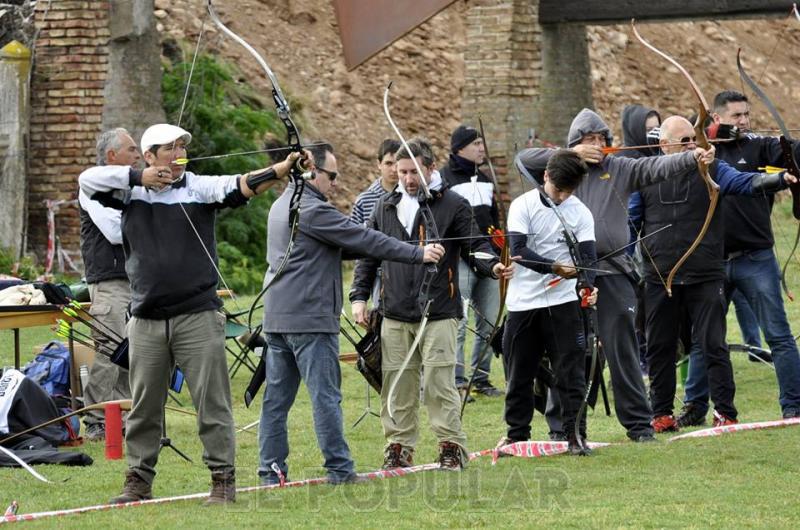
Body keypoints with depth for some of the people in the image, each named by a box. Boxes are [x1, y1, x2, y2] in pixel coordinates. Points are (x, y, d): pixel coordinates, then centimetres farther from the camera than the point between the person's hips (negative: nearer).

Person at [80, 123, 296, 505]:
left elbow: (241, 185, -15)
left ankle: (223, 478, 4)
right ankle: (138, 480, 19)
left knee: (212, 402, -2)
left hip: (198, 316, -2)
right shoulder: (130, 193, 6)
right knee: (144, 406, 10)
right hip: (147, 321, 2)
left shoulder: (200, 188, -1)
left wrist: (282, 169, -32)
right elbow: (88, 179, -3)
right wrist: (139, 177, -11)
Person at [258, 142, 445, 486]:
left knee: (276, 396, 8)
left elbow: (348, 244, 20)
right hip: (309, 318, -9)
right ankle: (339, 469, -2)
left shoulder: (282, 206, 17)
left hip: (277, 316, 9)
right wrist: (418, 254, -11)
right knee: (325, 395, -4)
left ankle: (271, 470, 8)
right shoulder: (312, 210, -14)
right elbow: (363, 239, -15)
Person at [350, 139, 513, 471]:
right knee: (398, 384, 4)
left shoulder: (452, 205, 1)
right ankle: (399, 447, 12)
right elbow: (369, 255, 19)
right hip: (395, 315, 4)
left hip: (438, 313, -4)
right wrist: (359, 296, 11)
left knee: (439, 382, -6)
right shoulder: (386, 207, 13)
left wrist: (493, 266, -22)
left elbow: (474, 246, -2)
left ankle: (452, 447, 3)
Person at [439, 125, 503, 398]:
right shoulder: (444, 178, -5)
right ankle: (457, 380, -7)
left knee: (488, 324, 8)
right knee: (458, 323, -9)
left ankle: (481, 378, 18)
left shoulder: (484, 180, 18)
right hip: (459, 260, -7)